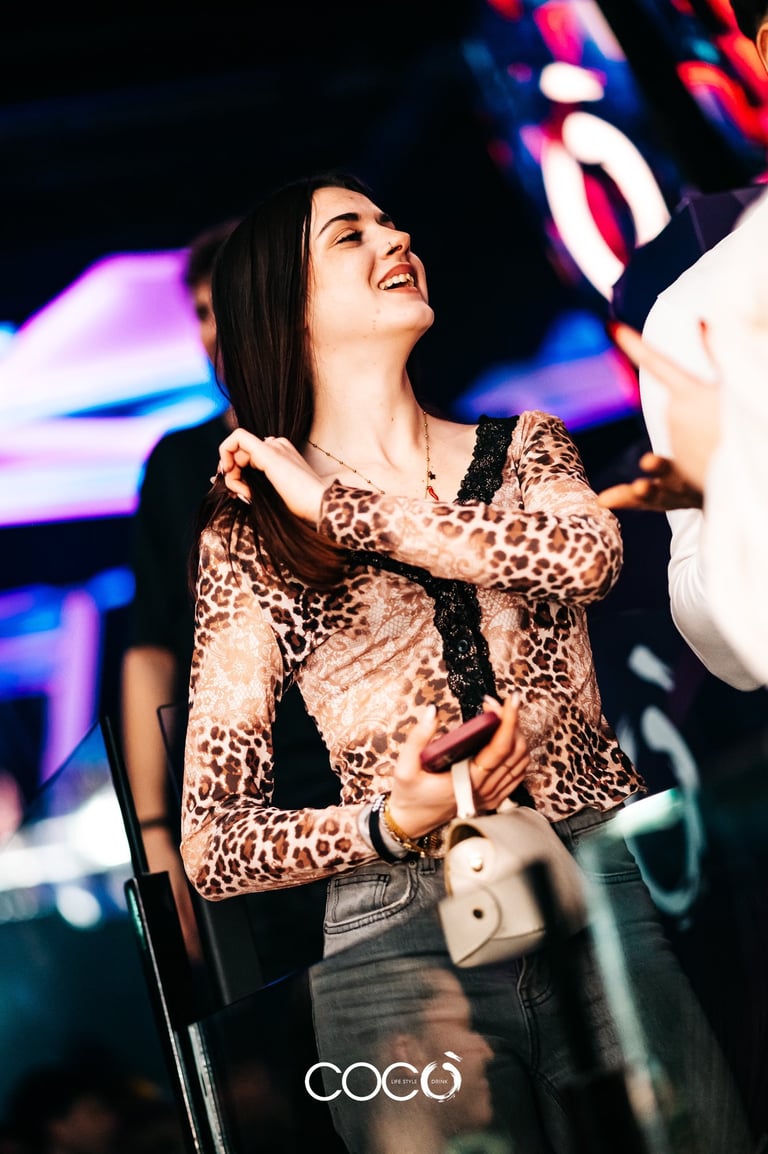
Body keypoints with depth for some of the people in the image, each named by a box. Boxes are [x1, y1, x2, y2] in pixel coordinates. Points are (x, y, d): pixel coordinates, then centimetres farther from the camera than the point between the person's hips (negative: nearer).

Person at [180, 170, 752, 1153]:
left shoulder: (524, 445, 13)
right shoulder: (250, 532, 4)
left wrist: (337, 504, -8)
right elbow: (211, 847, 2)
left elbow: (586, 557, -13)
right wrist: (392, 824, -16)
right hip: (405, 937, -2)